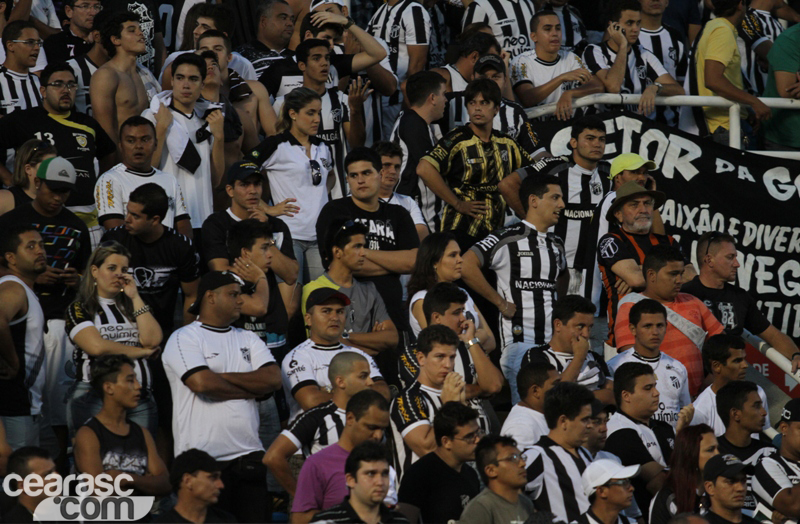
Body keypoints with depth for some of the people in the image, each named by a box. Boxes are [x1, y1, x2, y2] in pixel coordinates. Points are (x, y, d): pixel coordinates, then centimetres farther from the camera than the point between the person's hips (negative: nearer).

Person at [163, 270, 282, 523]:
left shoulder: (249, 339, 18)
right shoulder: (184, 339, 0)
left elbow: (273, 379, 3)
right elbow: (202, 383, -16)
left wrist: (224, 377, -5)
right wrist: (250, 389, -1)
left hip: (248, 456, 5)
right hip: (203, 461, -5)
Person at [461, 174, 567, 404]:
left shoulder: (556, 244, 16)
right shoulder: (509, 239, -7)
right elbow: (466, 266, -19)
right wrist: (500, 302, -14)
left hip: (553, 342, 7)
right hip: (519, 340, -7)